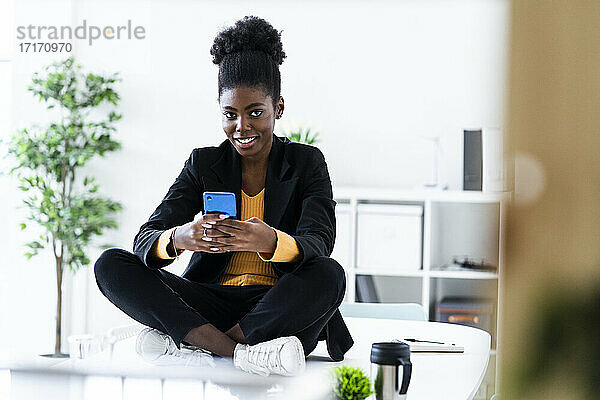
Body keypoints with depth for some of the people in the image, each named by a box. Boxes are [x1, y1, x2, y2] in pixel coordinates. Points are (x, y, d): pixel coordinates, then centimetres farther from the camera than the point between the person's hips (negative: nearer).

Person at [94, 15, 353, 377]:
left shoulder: (307, 163, 5)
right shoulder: (204, 164, 9)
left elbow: (318, 245, -13)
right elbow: (145, 241, -4)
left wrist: (270, 242, -38)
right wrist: (178, 239, -31)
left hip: (277, 305, -2)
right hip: (209, 303, 2)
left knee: (329, 275, -34)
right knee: (110, 265, -19)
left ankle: (186, 343, -27)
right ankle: (246, 352, -32)